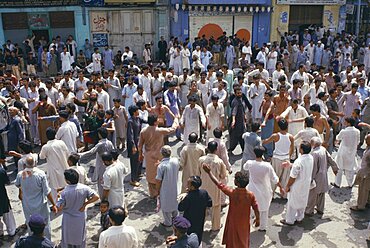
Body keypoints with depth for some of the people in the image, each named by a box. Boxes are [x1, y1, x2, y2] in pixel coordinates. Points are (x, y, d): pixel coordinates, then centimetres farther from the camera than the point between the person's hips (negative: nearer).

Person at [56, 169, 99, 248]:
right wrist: (85, 204, -6)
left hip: (68, 219, -2)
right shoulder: (84, 188, -18)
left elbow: (59, 209, -20)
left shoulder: (64, 192, -25)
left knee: (67, 237, 19)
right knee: (80, 236, 23)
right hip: (81, 218, 2)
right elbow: (96, 197, -16)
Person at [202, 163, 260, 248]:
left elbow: (218, 184, -18)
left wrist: (209, 172, -10)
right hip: (245, 224, 2)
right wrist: (257, 219, 12)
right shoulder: (250, 195, -18)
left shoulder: (232, 193, -25)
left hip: (233, 223, -2)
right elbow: (256, 208, -7)